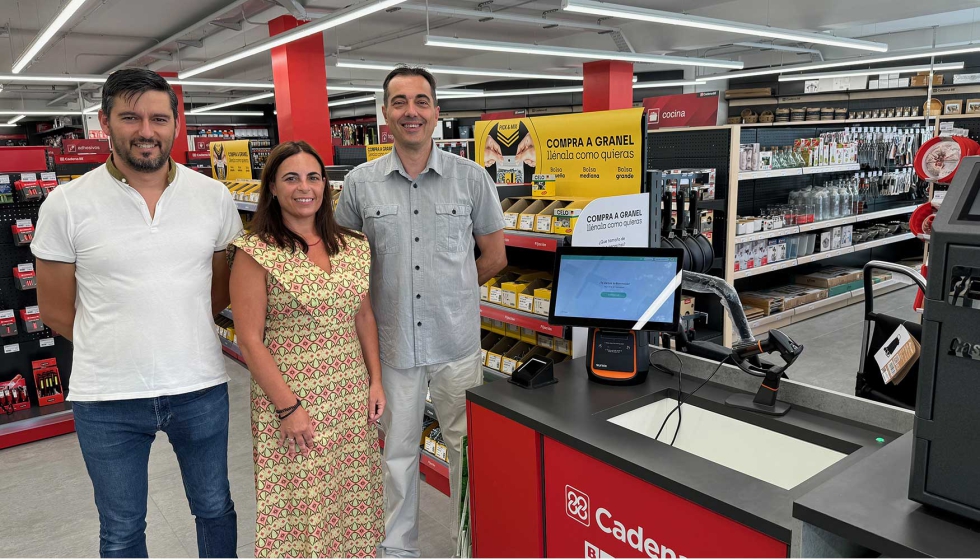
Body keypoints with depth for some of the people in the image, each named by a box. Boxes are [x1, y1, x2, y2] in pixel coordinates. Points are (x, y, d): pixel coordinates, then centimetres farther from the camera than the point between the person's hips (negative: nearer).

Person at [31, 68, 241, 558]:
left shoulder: (213, 197, -2)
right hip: (106, 400, -1)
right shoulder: (66, 204, -7)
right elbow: (55, 309, 1)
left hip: (200, 389, 2)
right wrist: (117, 347, 2)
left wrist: (179, 336, 3)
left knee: (215, 509, 21)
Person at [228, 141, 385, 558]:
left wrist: (375, 381, 6)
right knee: (301, 500, 6)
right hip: (291, 397, -4)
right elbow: (250, 340, -12)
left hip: (352, 395, 5)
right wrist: (288, 407, -14)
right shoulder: (255, 254, -11)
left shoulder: (353, 247, 4)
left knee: (352, 492, 15)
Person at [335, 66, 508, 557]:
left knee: (466, 445, 12)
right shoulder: (360, 183, 0)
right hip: (392, 341, 1)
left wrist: (447, 291, 6)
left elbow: (494, 257, 6)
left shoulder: (471, 177, -2)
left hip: (457, 340, 0)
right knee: (398, 450, 15)